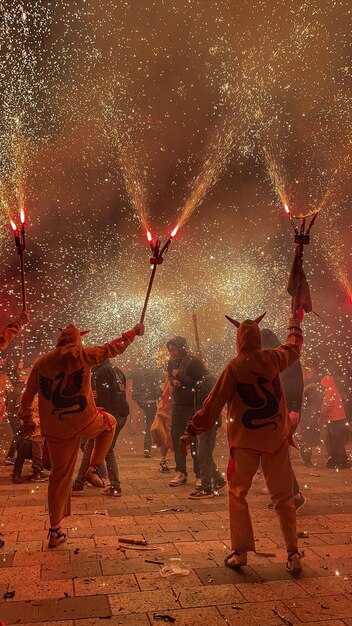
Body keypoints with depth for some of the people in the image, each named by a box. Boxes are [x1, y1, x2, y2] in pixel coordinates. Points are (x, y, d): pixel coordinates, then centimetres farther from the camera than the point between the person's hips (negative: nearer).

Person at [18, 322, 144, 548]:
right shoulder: (82, 355, -8)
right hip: (84, 421, -4)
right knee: (109, 422, 29)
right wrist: (134, 332, 14)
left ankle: (55, 531, 18)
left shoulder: (41, 362, 5)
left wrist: (27, 419, 26)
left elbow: (28, 395, 11)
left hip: (55, 429, 4)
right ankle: (95, 466, 20)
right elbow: (114, 348, 0)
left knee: (60, 475, 15)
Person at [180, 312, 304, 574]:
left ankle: (240, 551, 11)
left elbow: (213, 404, -9)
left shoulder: (234, 367, -9)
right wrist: (295, 325, 40)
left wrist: (191, 431, -3)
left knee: (238, 495, 12)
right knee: (283, 497, 12)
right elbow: (294, 347, 21)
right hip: (276, 438, 3)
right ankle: (293, 553, 12)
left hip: (245, 440, -2)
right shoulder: (273, 359, -2)